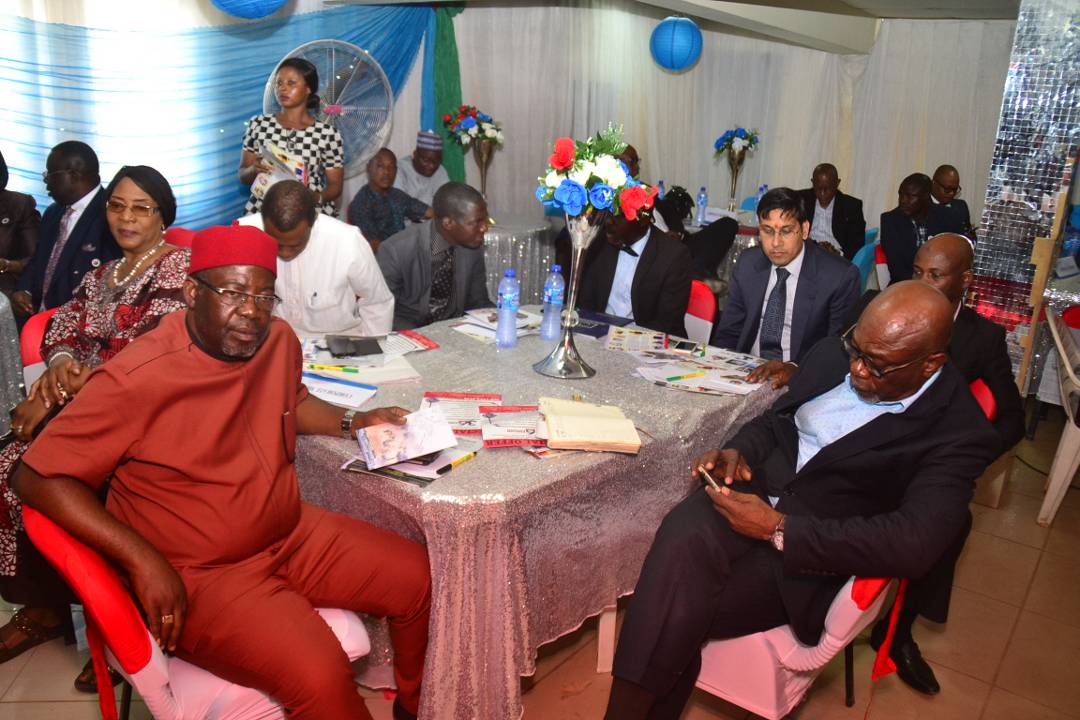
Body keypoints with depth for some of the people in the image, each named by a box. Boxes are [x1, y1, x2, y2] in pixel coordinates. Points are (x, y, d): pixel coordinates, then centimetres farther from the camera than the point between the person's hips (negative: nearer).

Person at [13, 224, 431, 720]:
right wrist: (143, 561, -24)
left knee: (422, 580, 4)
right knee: (321, 679, -27)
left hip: (293, 535, 7)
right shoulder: (136, 379, -23)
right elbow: (35, 479, -18)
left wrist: (351, 422, 2)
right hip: (197, 575, -7)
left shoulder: (278, 340, -3)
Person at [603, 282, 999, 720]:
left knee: (677, 614, -26)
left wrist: (778, 529, -23)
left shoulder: (958, 432, -10)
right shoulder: (833, 355, 7)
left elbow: (913, 544, -21)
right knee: (680, 541, -29)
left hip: (812, 554, -4)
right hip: (752, 493, 5)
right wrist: (738, 451, -4)